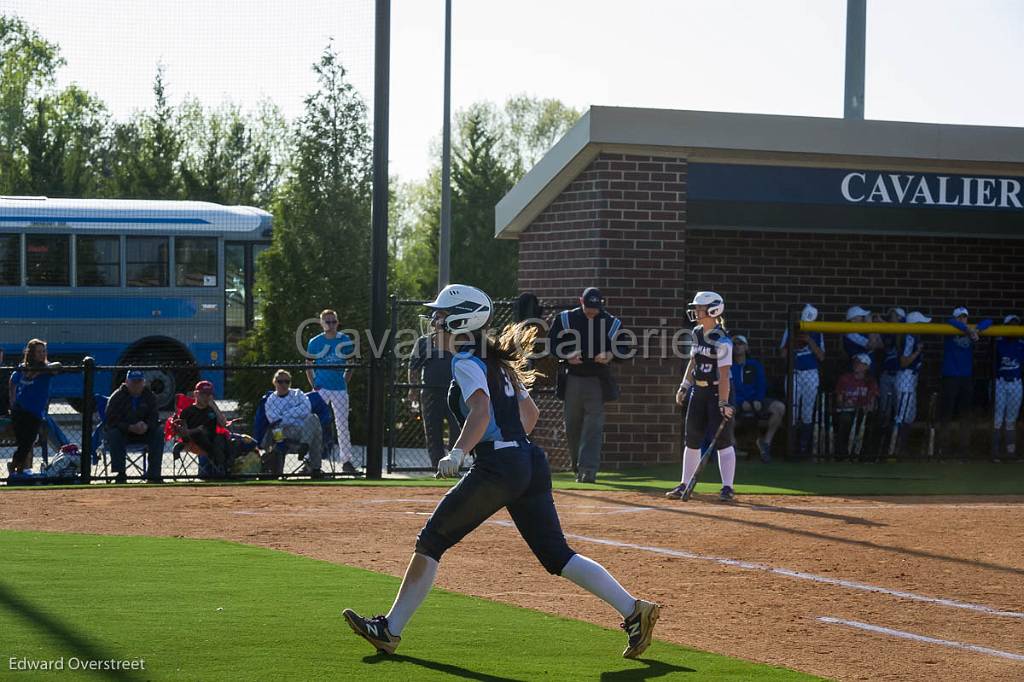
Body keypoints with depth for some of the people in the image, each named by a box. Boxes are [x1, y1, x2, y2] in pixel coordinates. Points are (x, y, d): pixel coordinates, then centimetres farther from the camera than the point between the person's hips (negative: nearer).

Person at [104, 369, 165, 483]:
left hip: (144, 432, 3)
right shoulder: (117, 397, -11)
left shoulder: (150, 396, 0)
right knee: (114, 434, -34)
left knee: (159, 433, -23)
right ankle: (120, 477, -33)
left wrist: (146, 425, -30)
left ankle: (153, 475, -22)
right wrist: (130, 427, -33)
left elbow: (154, 418, -5)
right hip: (122, 433, -3)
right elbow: (111, 421, -18)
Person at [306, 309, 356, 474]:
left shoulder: (346, 341, 3)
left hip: (339, 389, 1)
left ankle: (346, 461, 8)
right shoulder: (314, 342, 0)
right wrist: (314, 385, -2)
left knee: (343, 426, 3)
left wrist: (345, 381, 3)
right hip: (321, 388, -1)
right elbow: (309, 366, 6)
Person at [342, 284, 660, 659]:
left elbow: (481, 408, -23)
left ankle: (391, 629, 4)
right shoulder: (497, 362, 21)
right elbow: (531, 412, 28)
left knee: (431, 541, 2)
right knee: (556, 554, 6)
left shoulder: (467, 363, -6)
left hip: (496, 467, -9)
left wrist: (458, 452, -32)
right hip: (531, 463, 9)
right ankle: (633, 609, -7)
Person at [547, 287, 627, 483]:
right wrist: (567, 356, -15)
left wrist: (610, 355, -16)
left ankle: (589, 469, -14)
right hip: (572, 379, 1)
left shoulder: (611, 323, 2)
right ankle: (578, 467, 23)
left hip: (597, 380, -1)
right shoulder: (565, 319, 2)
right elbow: (551, 343, 3)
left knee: (594, 426, -10)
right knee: (572, 425, 7)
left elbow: (624, 349, 6)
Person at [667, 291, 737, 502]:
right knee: (692, 439, 10)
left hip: (718, 391, -8)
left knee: (722, 440, -8)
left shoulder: (722, 341, -18)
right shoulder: (697, 333, 6)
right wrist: (684, 386, 12)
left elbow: (724, 375, -22)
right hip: (699, 390, 8)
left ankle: (727, 488, -5)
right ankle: (685, 485, 17)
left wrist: (723, 403, -26)